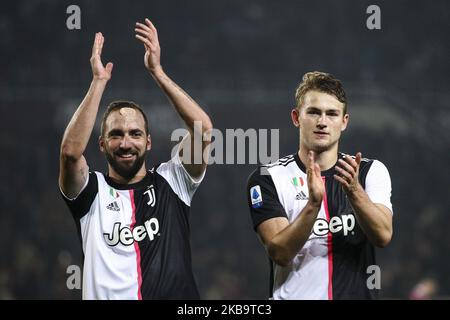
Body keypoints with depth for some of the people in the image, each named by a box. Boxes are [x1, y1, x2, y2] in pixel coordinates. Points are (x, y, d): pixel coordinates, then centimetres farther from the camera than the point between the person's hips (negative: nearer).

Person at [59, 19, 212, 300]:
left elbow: (203, 129, -2)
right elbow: (71, 151, -11)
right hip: (108, 295, -1)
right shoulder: (92, 191, 8)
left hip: (176, 295, 1)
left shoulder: (170, 182, 11)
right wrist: (99, 81, -8)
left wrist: (157, 71, -3)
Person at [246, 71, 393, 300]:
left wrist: (354, 191, -23)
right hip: (295, 294, -1)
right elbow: (280, 253, -11)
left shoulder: (372, 171, 5)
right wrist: (313, 204, -24)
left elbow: (383, 236, -9)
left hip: (357, 294, 1)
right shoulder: (268, 178, 0)